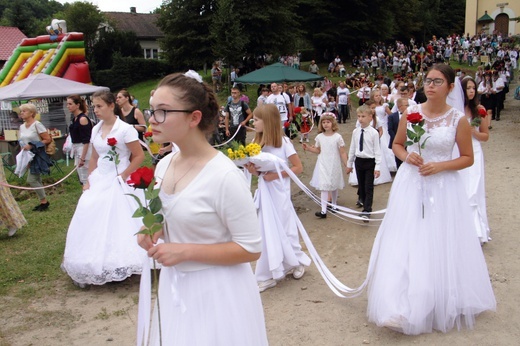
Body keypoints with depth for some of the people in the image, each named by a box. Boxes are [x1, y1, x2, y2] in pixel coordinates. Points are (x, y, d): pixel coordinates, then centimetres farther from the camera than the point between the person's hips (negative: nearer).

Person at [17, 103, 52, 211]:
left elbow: (48, 139, -15)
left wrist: (31, 146, -19)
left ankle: (44, 201, 3)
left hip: (37, 156, -8)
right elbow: (21, 142, 21)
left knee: (31, 180, -10)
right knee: (37, 180, 11)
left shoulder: (37, 124, -12)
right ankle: (43, 201, 19)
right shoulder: (22, 126, 10)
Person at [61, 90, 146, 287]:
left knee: (115, 223, -4)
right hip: (98, 182, 7)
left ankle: (118, 266, 11)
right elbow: (94, 158, 15)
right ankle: (97, 266, 20)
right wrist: (89, 180, 7)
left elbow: (139, 156, -12)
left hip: (117, 183, -7)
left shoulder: (125, 129, -12)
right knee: (91, 221, 6)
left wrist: (123, 176, -13)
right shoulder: (96, 130, 8)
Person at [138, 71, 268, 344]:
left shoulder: (225, 176, -24)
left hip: (215, 291, -7)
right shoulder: (163, 166, -1)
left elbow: (250, 249, -20)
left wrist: (185, 251, -23)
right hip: (174, 284, 7)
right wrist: (154, 231, -6)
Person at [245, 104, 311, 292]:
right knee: (267, 231, 10)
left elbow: (298, 167, -9)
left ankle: (297, 261, 33)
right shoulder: (256, 142, 1)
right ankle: (268, 274, 20)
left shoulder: (283, 142, -13)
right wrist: (253, 171, -15)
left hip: (279, 191, -4)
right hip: (264, 191, 5)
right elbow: (257, 169, 7)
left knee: (283, 229, 8)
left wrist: (277, 174, -19)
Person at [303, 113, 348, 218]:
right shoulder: (319, 137, -1)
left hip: (334, 165, -1)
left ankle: (334, 205, 36)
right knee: (324, 186, -6)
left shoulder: (337, 137, -9)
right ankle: (323, 210, -11)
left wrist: (346, 165, -9)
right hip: (323, 165, 1)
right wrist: (309, 148, -6)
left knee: (334, 185, 15)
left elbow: (342, 152, -6)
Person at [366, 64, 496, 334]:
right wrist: (407, 156, -10)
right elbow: (397, 144, 11)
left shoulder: (458, 119, -5)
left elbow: (468, 158, 1)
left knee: (440, 246, 6)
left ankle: (442, 307, 28)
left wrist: (440, 166, -15)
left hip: (443, 188, -1)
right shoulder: (410, 113, 0)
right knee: (405, 244, 1)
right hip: (410, 185, 2)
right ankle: (403, 308, 12)